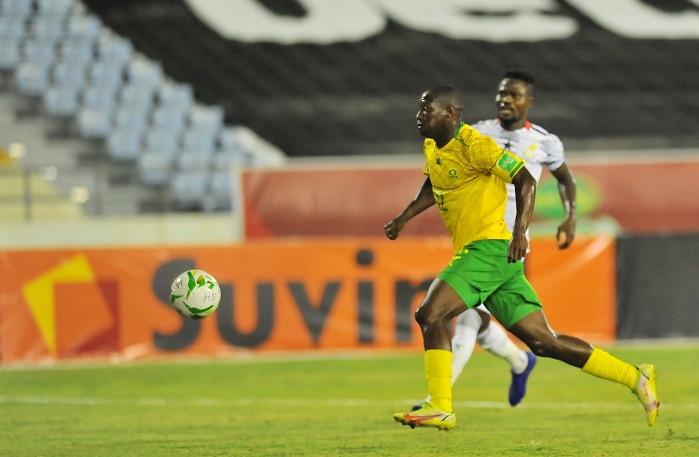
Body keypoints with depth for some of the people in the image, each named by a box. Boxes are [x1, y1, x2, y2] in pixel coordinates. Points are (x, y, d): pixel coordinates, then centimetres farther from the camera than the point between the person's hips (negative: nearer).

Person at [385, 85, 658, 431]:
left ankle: (440, 408, -14)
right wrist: (403, 218, 23)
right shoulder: (432, 147, 15)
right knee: (544, 342, 5)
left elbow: (525, 179, -14)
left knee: (430, 314, -17)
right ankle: (636, 378, 9)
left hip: (489, 248, -9)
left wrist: (520, 231, -25)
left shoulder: (472, 145, -12)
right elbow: (432, 187, 35)